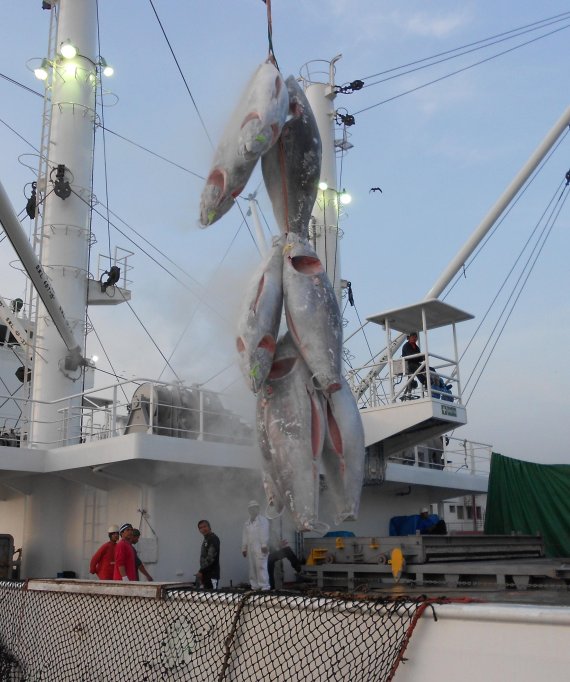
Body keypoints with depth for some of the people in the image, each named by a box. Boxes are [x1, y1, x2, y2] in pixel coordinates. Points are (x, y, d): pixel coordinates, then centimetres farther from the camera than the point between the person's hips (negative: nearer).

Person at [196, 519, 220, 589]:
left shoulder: (213, 539, -10)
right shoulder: (206, 540, 19)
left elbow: (210, 558, -20)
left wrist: (201, 571, -19)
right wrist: (202, 572, 16)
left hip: (212, 574, -9)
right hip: (206, 573, 9)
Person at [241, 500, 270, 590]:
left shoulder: (263, 520, 4)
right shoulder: (246, 523, 19)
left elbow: (264, 534, -5)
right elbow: (244, 536, 16)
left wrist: (264, 545, -14)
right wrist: (244, 548, 11)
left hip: (260, 548, -5)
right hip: (250, 549, 5)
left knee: (261, 566, -12)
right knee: (252, 568, 3)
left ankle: (264, 586, -12)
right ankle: (255, 586, 8)